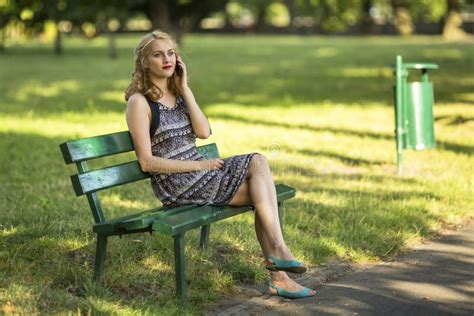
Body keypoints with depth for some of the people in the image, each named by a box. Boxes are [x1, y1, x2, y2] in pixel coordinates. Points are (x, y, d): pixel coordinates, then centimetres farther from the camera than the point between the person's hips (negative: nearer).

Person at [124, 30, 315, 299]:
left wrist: (185, 89, -3)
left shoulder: (178, 93, 16)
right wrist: (198, 165, -16)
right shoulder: (140, 101, -6)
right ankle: (279, 251, -17)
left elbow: (204, 132, 0)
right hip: (175, 185, -7)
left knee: (259, 162, -17)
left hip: (198, 171, 7)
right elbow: (147, 162, -13)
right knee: (258, 164, -16)